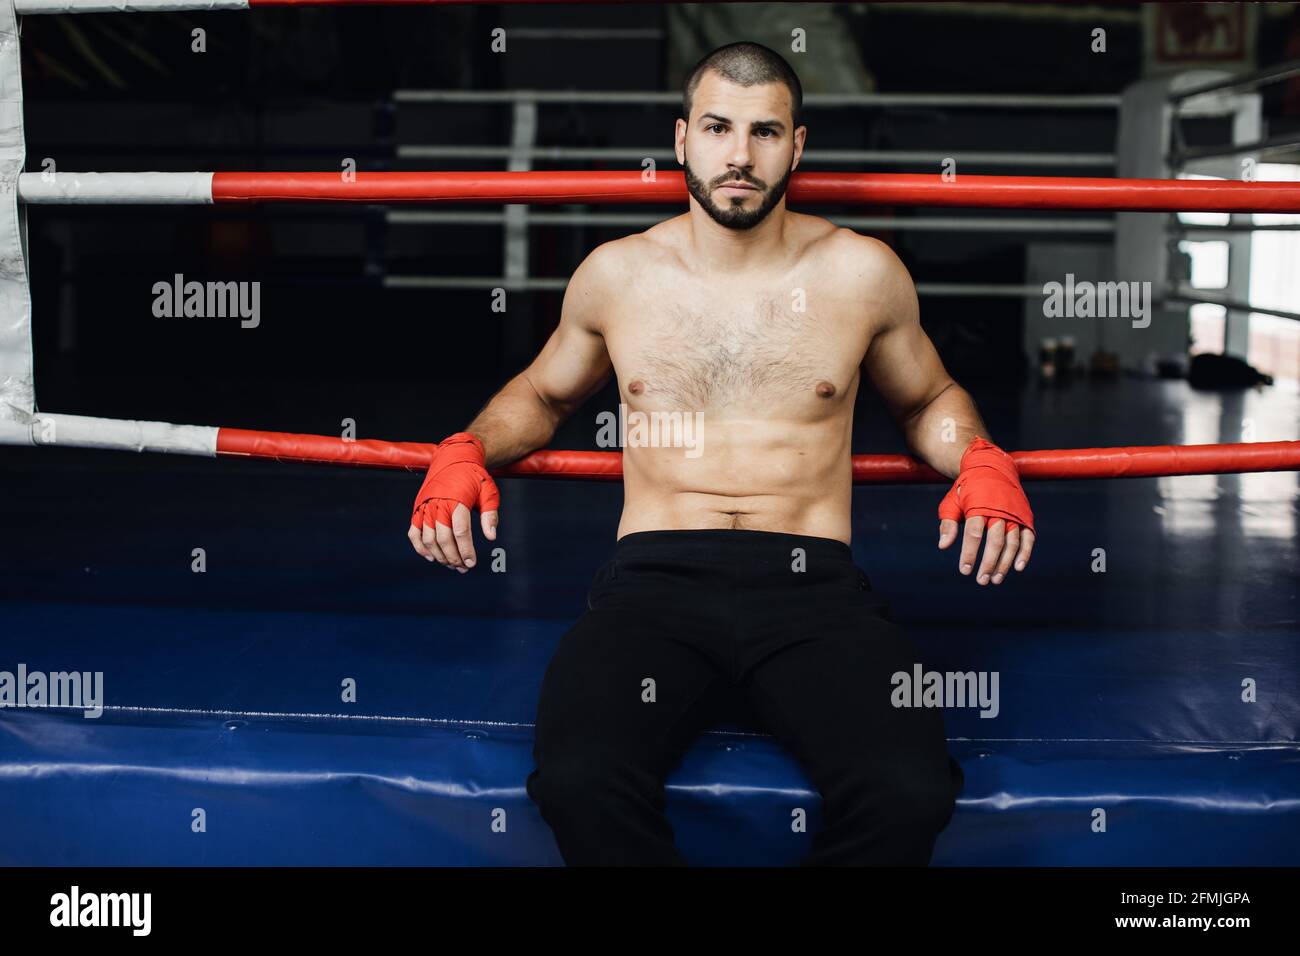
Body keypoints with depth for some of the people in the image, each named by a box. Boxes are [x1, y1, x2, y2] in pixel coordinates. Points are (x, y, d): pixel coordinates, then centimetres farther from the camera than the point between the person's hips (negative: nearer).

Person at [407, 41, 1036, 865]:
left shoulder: (862, 273, 9)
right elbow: (542, 394, 29)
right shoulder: (617, 274, 12)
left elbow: (927, 398, 25)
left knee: (911, 793, -29)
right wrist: (467, 452, 8)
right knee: (578, 782, -32)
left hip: (813, 583, 0)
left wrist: (982, 461, 3)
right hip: (655, 580, 0)